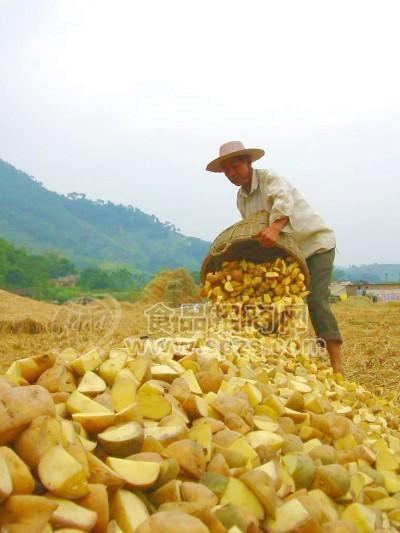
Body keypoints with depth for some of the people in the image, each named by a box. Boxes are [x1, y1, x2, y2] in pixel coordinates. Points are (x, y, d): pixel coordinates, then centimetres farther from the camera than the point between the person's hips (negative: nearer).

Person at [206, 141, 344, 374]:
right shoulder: (241, 199, 7)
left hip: (316, 243, -8)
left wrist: (275, 228, -57)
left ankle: (337, 365, -19)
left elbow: (284, 199, -39)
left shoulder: (269, 178, -16)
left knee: (316, 300, -20)